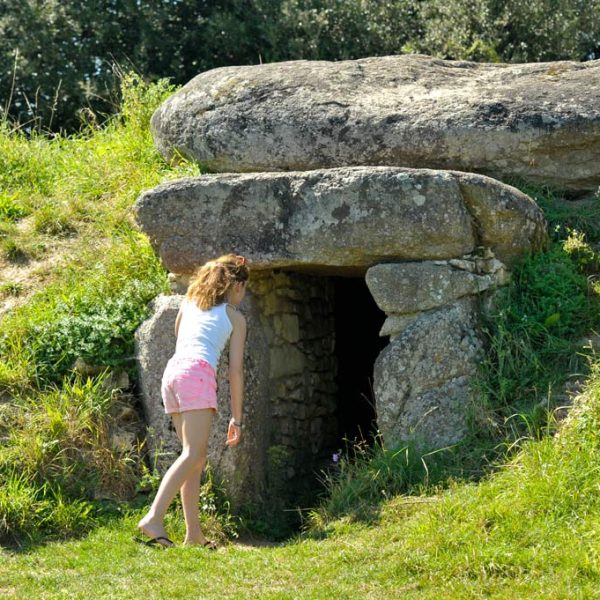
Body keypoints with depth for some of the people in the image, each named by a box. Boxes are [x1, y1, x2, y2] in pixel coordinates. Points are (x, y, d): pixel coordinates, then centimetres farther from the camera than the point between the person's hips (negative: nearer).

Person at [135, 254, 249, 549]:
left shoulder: (189, 303, 26)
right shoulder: (235, 318, 13)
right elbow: (236, 370, 9)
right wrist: (236, 418, 11)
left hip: (172, 370, 6)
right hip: (198, 372, -6)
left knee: (196, 456, 10)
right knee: (193, 454, -15)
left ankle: (193, 533, 5)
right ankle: (154, 517, -33)